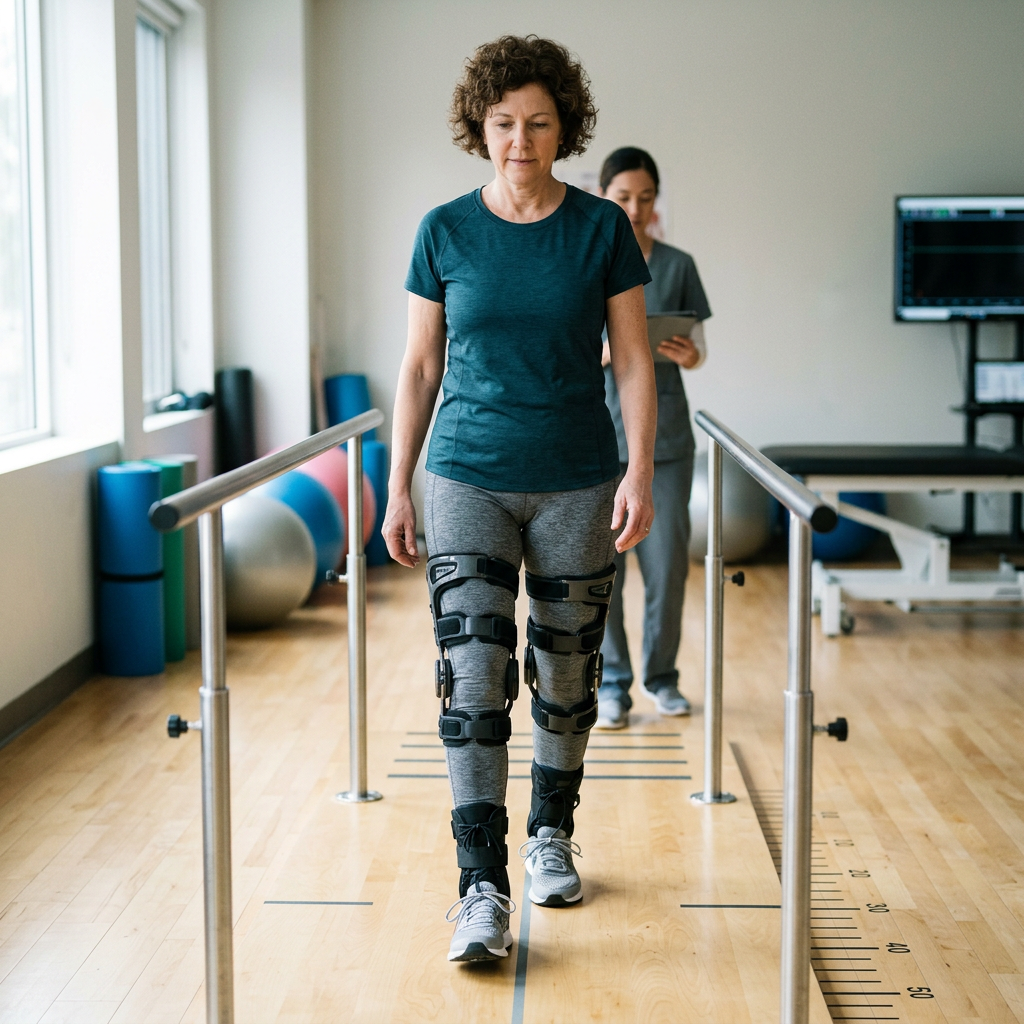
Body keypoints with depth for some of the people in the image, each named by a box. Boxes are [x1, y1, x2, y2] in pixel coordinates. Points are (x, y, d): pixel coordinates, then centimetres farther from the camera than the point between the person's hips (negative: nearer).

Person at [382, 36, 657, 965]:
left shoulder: (603, 229, 0)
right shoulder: (445, 232, 1)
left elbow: (633, 362, 1)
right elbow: (420, 367, 6)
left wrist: (641, 474, -10)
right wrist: (399, 487, 3)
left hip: (576, 486, 1)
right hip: (468, 482, 0)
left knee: (567, 676, 12)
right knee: (474, 678, -9)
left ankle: (552, 839, 33)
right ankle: (482, 891, -6)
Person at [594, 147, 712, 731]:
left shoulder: (678, 266, 4)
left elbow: (699, 348, 6)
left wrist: (690, 355, -17)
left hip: (664, 436, 1)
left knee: (668, 562, 4)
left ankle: (662, 675, 21)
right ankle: (612, 684, 12)